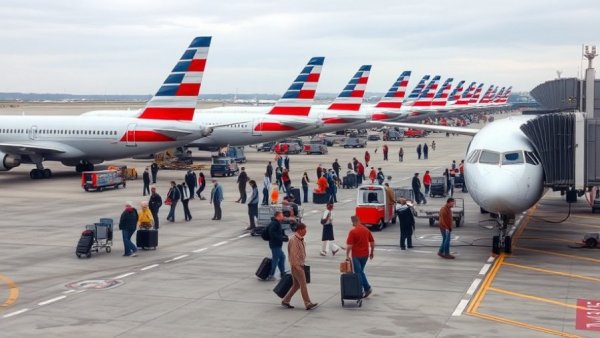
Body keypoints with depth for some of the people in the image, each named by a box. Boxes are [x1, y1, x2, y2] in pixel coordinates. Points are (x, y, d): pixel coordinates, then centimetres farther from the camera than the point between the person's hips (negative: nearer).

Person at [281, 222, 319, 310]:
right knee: (303, 284, -7)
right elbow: (293, 254, -21)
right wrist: (296, 266, -22)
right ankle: (308, 304, -5)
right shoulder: (294, 240, -17)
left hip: (300, 265, 10)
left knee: (296, 285, 13)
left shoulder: (300, 239, 14)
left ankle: (285, 301, 19)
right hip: (296, 266, -10)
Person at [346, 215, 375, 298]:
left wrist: (347, 256, -9)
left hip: (356, 255, -5)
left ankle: (360, 291, 6)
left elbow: (349, 245, -17)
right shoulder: (366, 230, 4)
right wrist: (371, 252, 19)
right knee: (361, 272, 20)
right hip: (365, 254, 5)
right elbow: (372, 242, 9)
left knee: (358, 273, 5)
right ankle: (367, 288, 8)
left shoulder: (353, 231, -14)